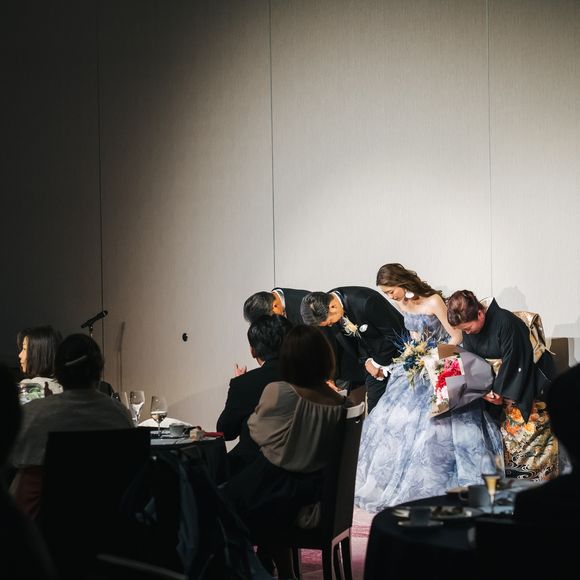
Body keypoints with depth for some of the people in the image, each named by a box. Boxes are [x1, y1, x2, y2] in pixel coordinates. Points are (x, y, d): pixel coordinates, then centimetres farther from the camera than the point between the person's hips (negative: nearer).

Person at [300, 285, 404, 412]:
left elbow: (395, 333, -22)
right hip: (373, 358, 6)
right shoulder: (324, 312, -10)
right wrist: (365, 361, -9)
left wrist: (378, 363, -15)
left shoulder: (365, 302, -32)